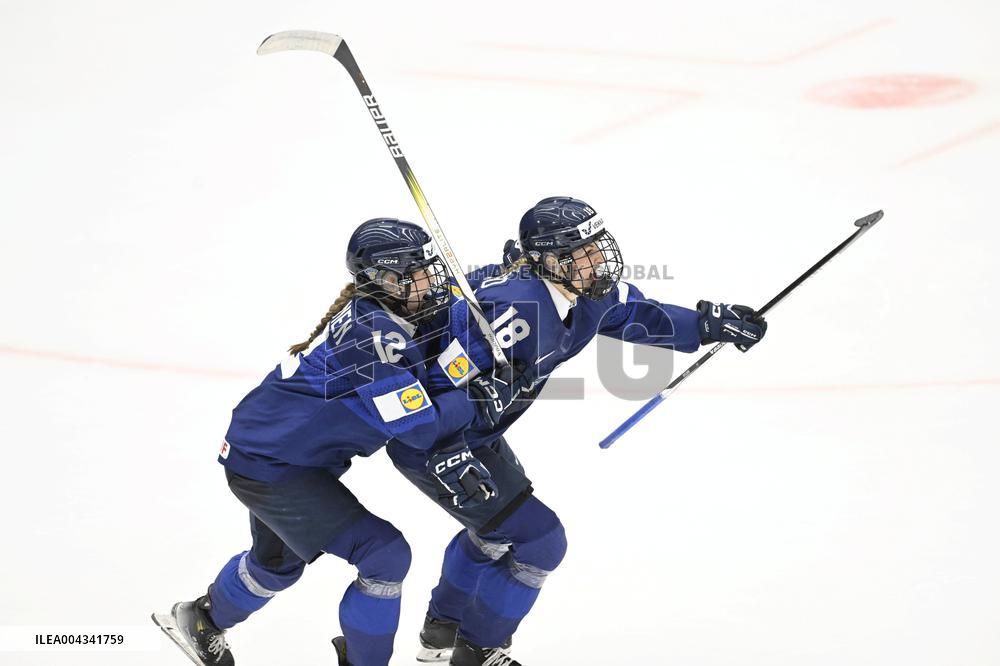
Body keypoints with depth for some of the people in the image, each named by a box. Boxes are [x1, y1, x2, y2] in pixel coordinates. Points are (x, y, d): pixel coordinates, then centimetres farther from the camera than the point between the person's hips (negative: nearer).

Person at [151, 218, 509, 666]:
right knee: (385, 555, -13)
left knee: (279, 560, 34)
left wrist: (452, 454, -16)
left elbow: (434, 408, 1)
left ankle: (201, 623, 58)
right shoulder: (370, 333, -29)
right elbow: (419, 429, -29)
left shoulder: (389, 322, 0)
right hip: (272, 467, -11)